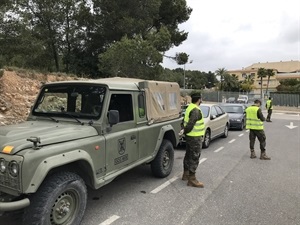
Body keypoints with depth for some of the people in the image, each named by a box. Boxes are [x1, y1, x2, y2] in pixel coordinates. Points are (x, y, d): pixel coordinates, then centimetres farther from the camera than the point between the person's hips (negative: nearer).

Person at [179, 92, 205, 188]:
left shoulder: (189, 108, 10)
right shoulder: (196, 110, -21)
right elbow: (191, 123, -27)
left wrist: (184, 130, 10)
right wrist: (185, 131, -15)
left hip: (189, 136, 10)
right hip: (195, 137, -10)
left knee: (188, 155, 20)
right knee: (194, 158, -3)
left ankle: (186, 174, 33)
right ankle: (192, 180, 3)